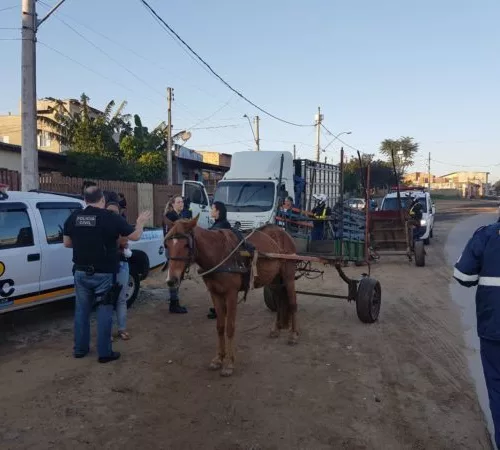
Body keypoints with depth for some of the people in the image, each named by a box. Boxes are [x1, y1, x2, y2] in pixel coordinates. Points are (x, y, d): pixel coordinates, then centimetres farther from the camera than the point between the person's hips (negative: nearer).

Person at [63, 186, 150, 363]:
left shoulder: (73, 217, 1)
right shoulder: (111, 217, -12)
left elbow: (67, 243, 10)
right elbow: (135, 236, -4)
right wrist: (141, 222, 14)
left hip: (81, 272, 4)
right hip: (104, 274, -4)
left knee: (81, 310, 15)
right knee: (104, 311, 4)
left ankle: (80, 349, 26)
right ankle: (104, 353, 9)